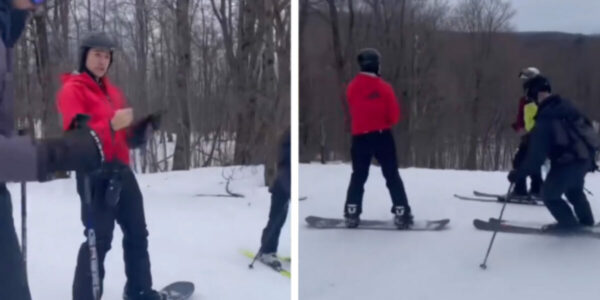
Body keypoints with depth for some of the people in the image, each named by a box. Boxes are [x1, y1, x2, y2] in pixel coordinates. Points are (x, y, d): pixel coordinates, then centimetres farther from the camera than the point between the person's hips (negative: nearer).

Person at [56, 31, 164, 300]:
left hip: (120, 170, 9)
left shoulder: (111, 91, 19)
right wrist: (111, 125, -32)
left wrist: (146, 125, 3)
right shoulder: (72, 90, -7)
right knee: (99, 240, -11)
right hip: (94, 173, -9)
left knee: (137, 233, 17)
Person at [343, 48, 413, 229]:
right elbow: (394, 116, -5)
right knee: (392, 176, 6)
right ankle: (401, 214, 4)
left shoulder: (352, 87, -4)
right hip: (382, 136, -2)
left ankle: (351, 214, 9)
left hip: (360, 137, 2)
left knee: (358, 176, 13)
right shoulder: (384, 87, -11)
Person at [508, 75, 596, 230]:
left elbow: (536, 155, -20)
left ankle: (569, 222, 19)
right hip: (585, 159, 8)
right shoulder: (567, 105, 3)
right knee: (574, 191, 32)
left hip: (567, 163, -8)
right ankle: (586, 220, 43)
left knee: (549, 194, 13)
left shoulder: (544, 118, -19)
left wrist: (517, 174, -12)